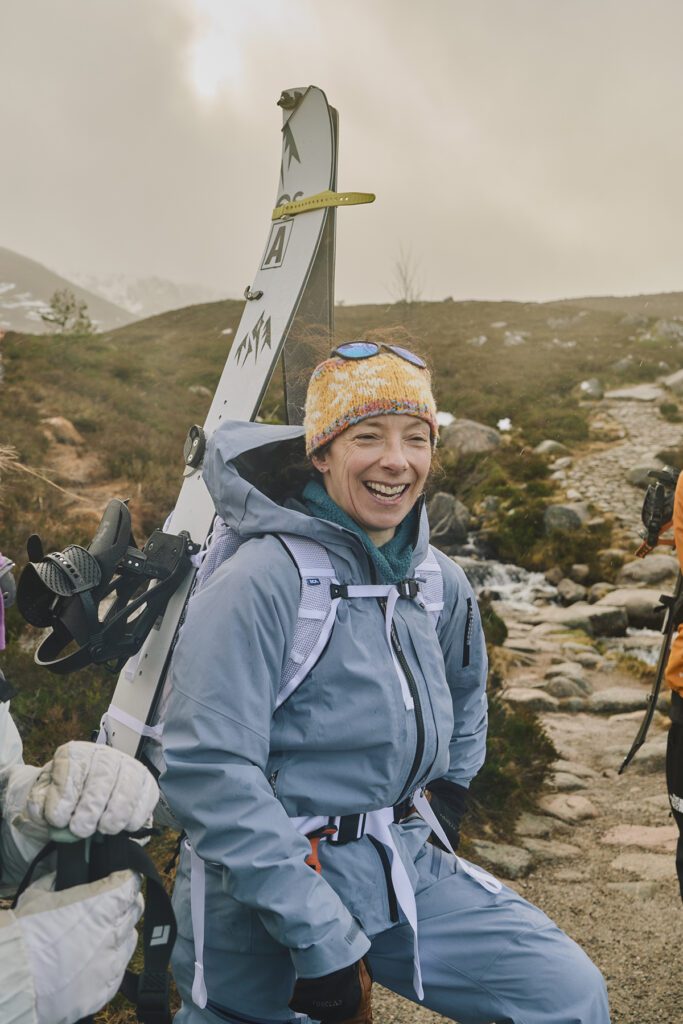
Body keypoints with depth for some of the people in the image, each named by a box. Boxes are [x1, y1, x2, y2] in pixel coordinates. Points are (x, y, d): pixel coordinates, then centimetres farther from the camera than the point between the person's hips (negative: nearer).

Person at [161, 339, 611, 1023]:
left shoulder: (439, 582, 3)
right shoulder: (261, 581, -18)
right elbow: (210, 773, -24)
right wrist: (320, 938, -22)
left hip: (405, 869, 6)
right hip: (263, 891, -5)